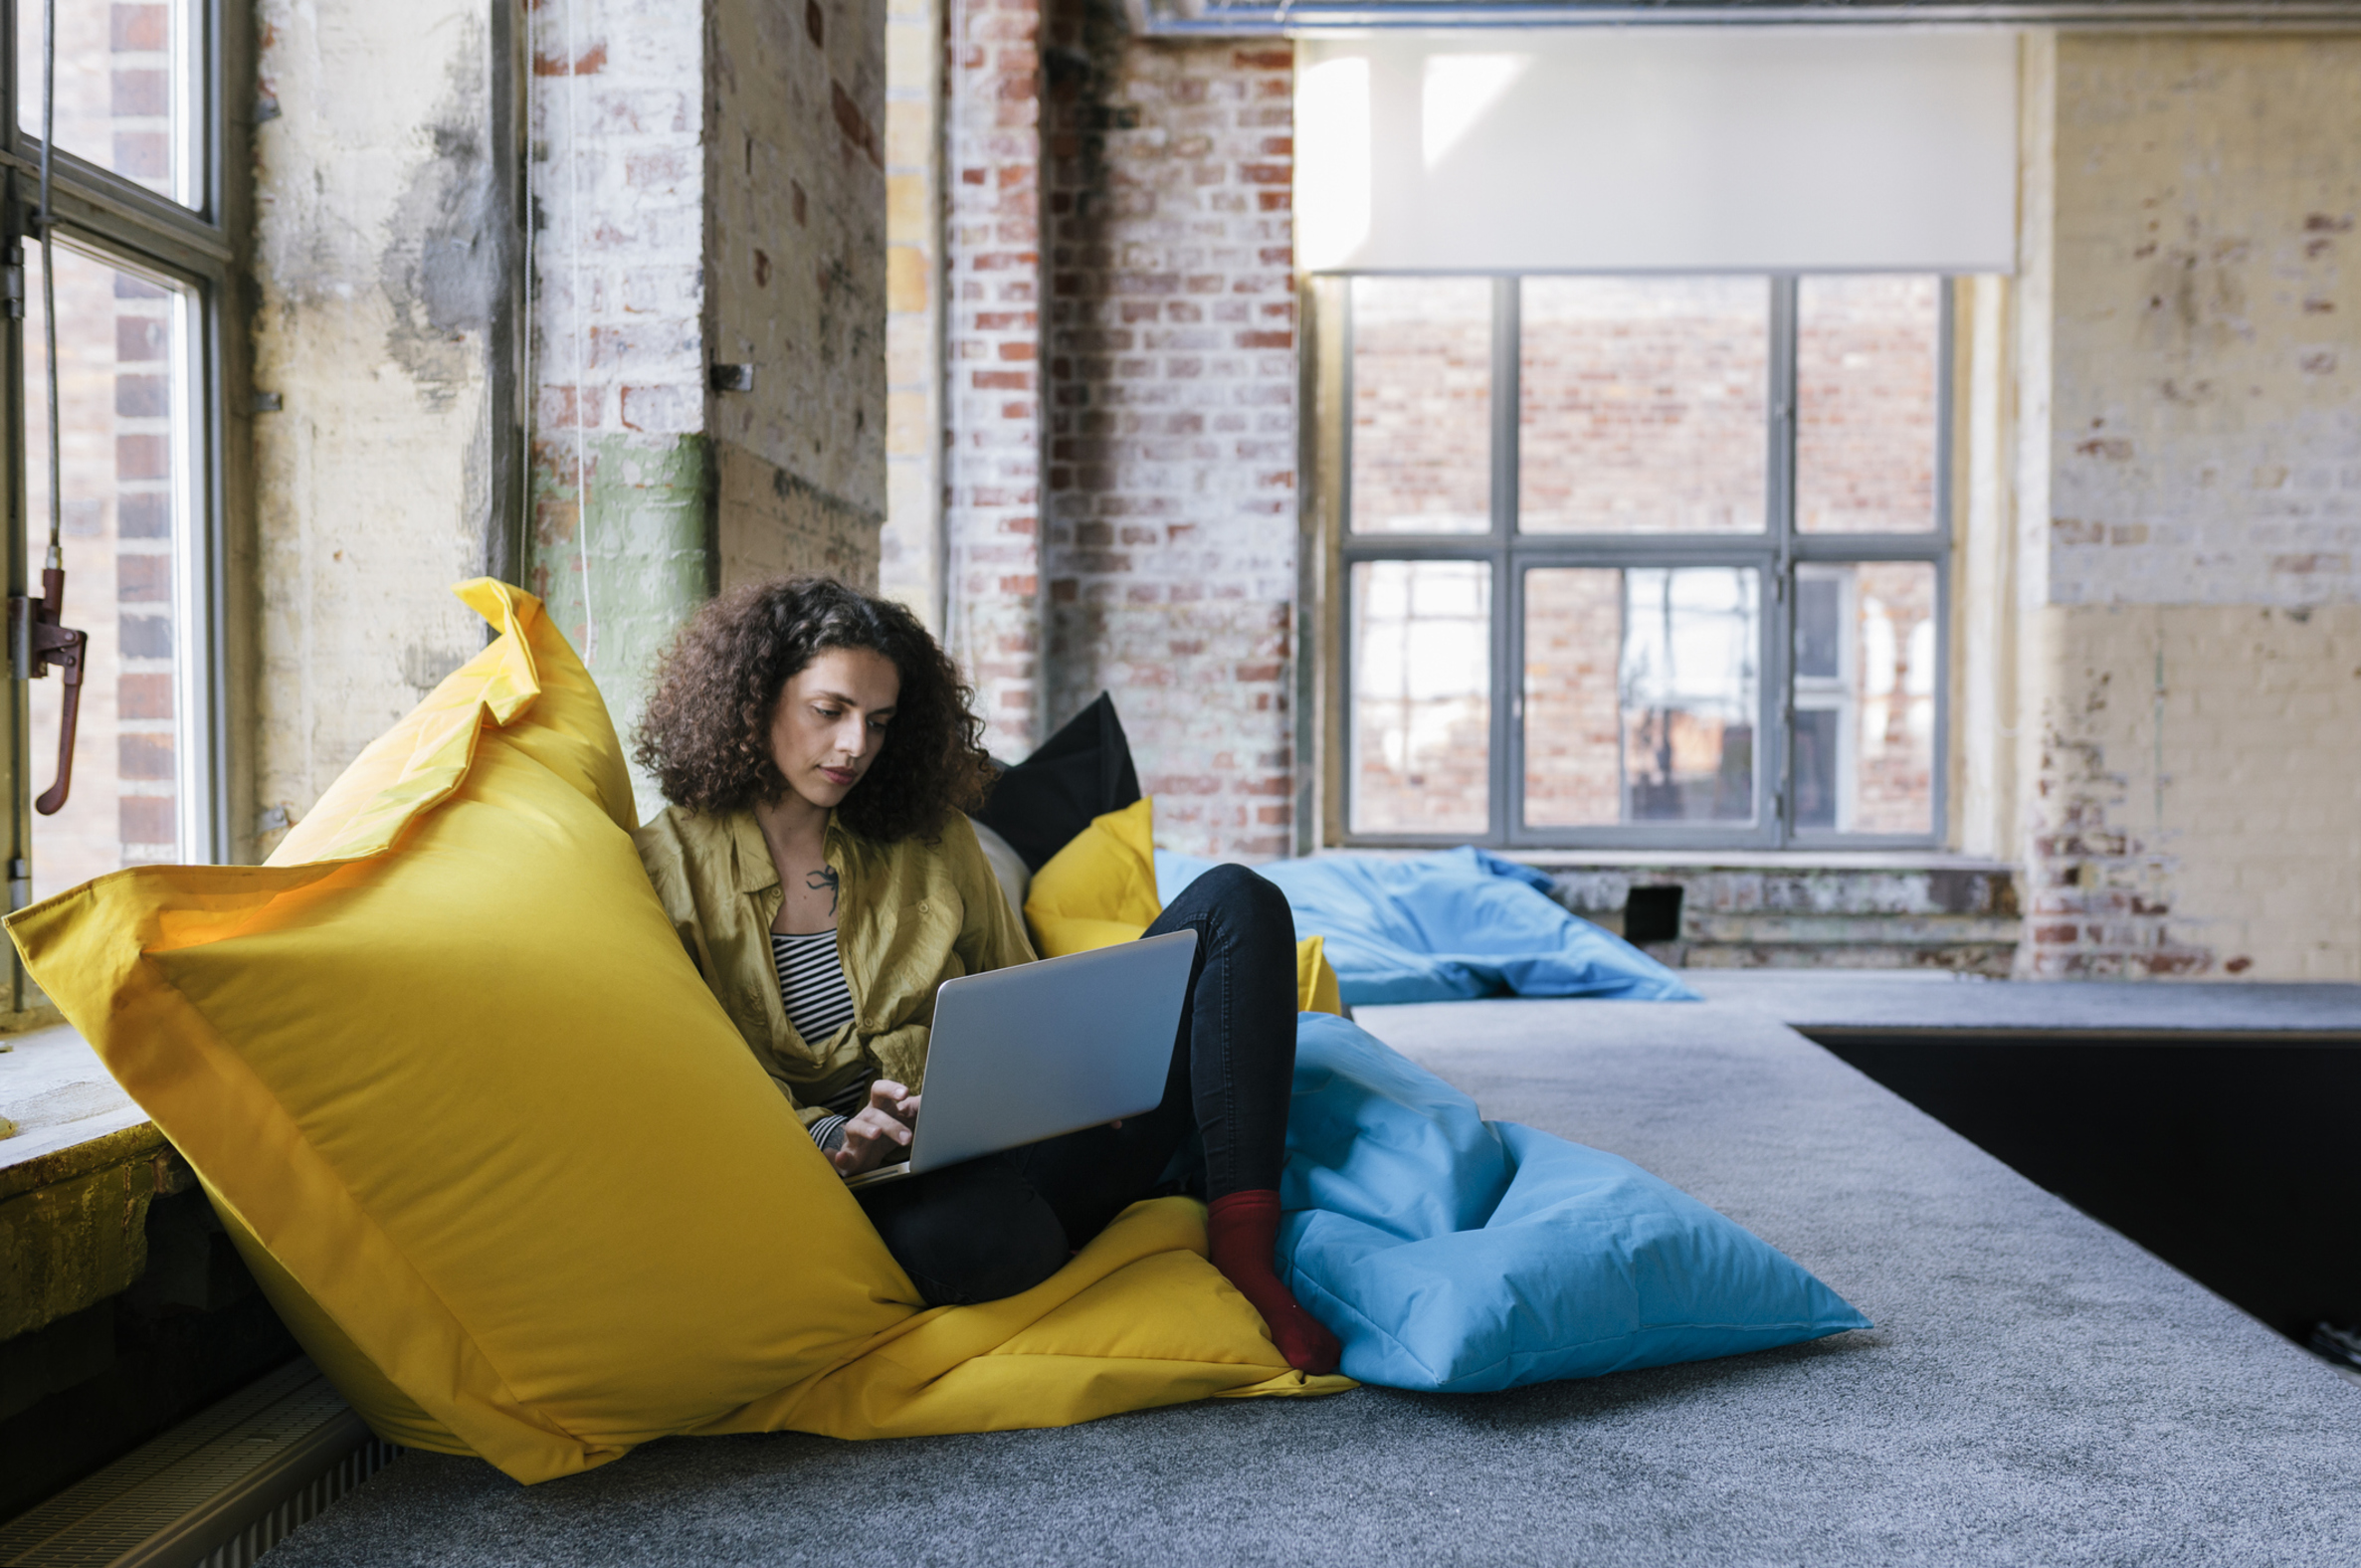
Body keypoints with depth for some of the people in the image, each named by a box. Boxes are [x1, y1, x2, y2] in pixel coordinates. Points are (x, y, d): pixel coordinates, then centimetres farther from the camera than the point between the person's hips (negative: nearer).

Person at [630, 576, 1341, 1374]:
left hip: (1023, 1130, 5)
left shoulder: (929, 836, 13)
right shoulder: (669, 868, 2)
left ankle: (1243, 1249, -19)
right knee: (964, 1231, -44)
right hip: (883, 1187, -5)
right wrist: (833, 1137, -23)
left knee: (1233, 902, -8)